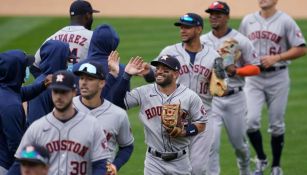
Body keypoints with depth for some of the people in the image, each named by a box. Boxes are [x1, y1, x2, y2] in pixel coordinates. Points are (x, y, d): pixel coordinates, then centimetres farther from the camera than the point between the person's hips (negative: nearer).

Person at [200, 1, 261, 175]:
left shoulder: (241, 41, -6)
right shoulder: (202, 41, 2)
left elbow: (255, 68, -3)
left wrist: (235, 71, -19)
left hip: (235, 98, -1)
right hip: (210, 99, 1)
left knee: (239, 142, 14)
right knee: (211, 143, -11)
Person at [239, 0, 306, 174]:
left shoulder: (285, 21, -5)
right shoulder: (248, 20, 6)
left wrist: (276, 57, -17)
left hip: (277, 77, -2)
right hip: (253, 77, 2)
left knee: (276, 125, 5)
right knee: (250, 120, -13)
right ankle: (261, 159, 8)